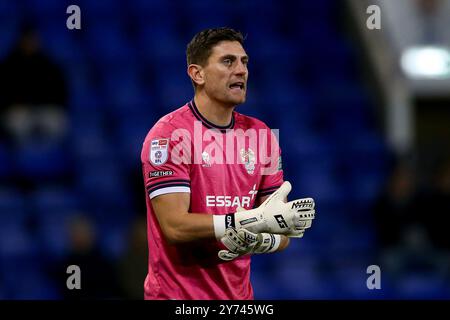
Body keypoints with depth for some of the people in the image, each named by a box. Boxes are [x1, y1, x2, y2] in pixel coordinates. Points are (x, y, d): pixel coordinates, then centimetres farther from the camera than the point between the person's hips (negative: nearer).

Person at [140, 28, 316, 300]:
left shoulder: (262, 136, 4)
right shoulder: (168, 134, -12)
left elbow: (282, 234, 3)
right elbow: (175, 226, -20)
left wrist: (259, 242, -19)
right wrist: (256, 219, -27)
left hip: (239, 293, 5)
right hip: (177, 294, -5)